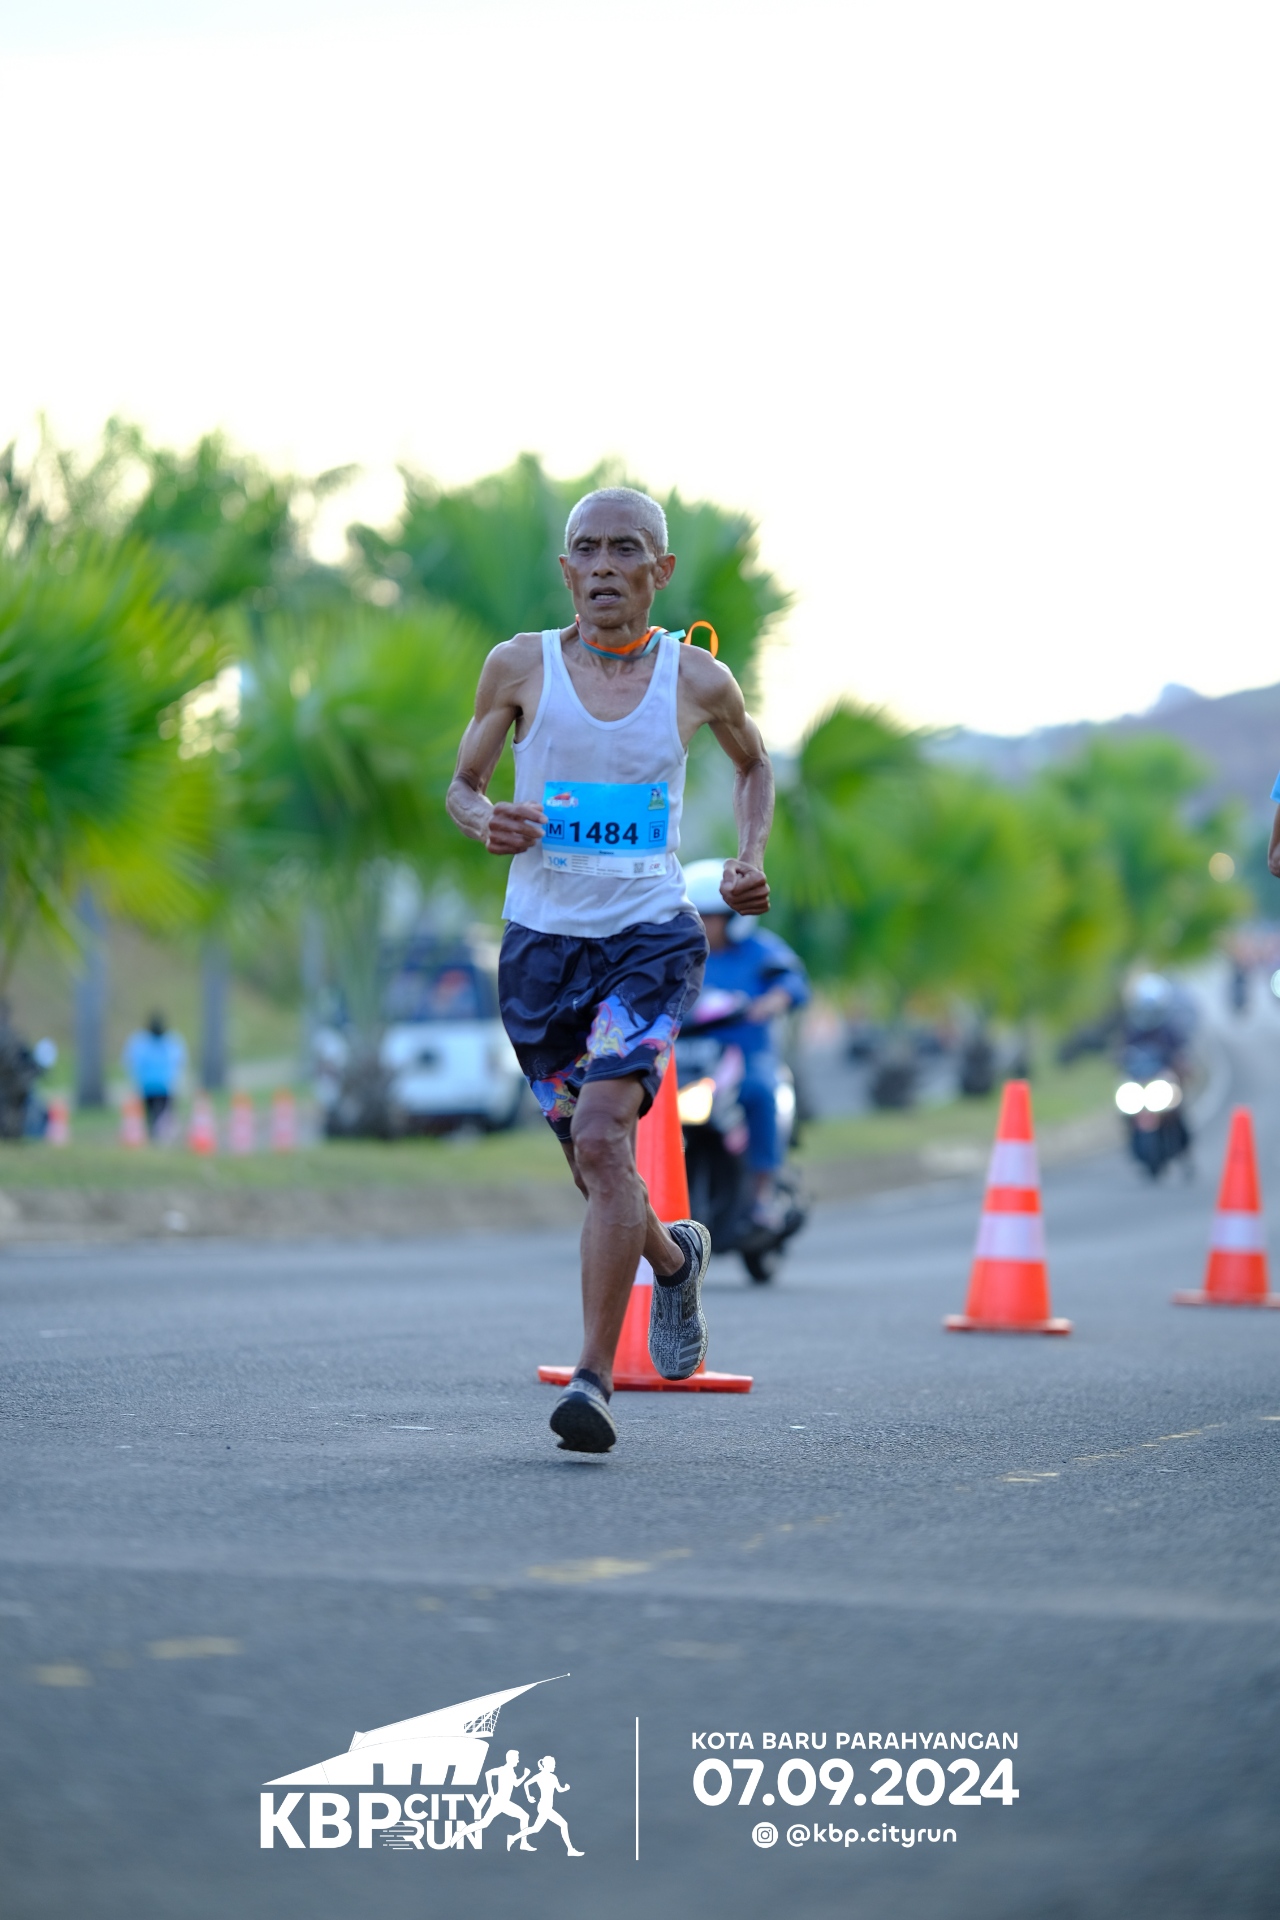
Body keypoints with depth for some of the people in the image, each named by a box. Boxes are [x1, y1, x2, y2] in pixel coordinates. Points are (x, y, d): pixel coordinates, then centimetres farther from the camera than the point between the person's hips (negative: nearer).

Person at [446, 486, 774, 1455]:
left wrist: (752, 857, 5)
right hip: (542, 939, 2)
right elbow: (461, 784, 9)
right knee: (594, 1169, 12)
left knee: (602, 1137, -22)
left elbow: (755, 764, 21)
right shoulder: (521, 666, -1)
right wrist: (486, 821, -14)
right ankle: (676, 1255, 46)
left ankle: (596, 1377, -20)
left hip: (651, 938, -2)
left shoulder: (698, 680, 0)